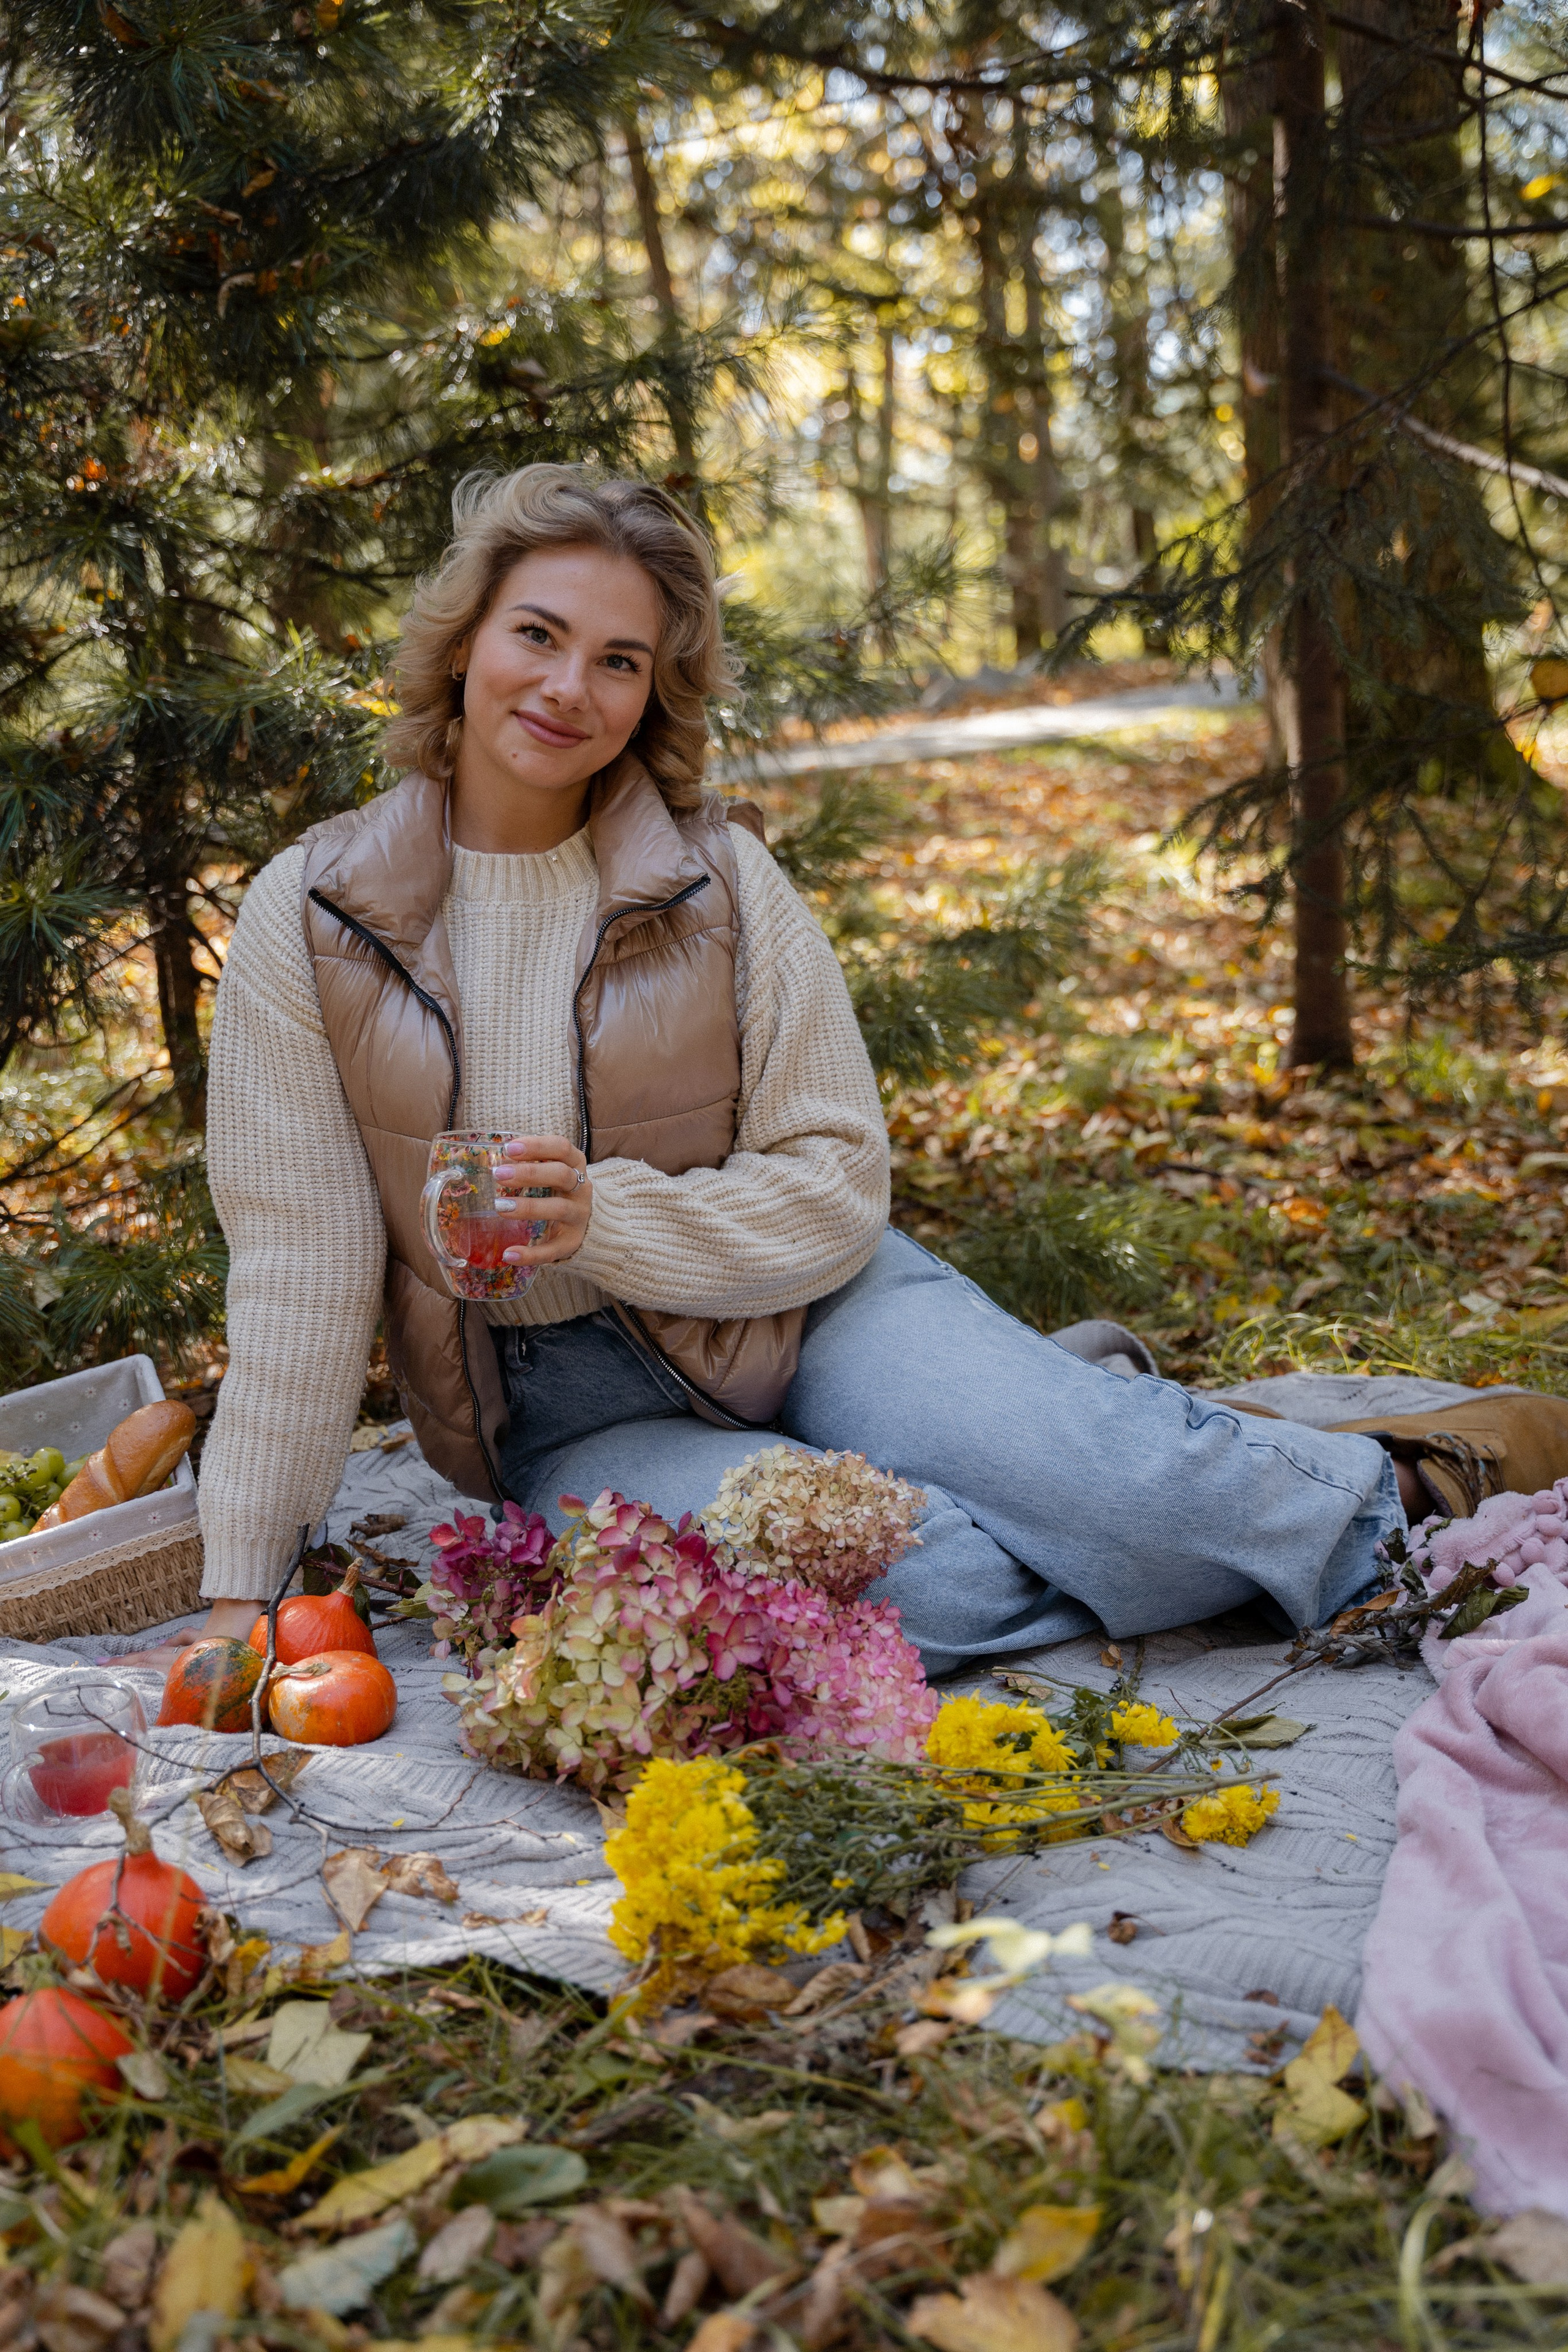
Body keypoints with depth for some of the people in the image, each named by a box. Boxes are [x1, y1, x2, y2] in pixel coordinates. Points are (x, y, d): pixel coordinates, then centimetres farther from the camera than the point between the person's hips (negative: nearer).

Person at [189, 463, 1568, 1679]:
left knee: (1129, 1488, -23)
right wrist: (242, 1588, -6)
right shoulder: (309, 919, -8)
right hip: (567, 1413, 0)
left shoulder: (720, 877, -6)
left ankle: (1384, 1492, 6)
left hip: (789, 1310, 1)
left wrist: (608, 1219, -24)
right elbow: (301, 1268, -5)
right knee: (910, 1581, -30)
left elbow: (834, 1186, -6)